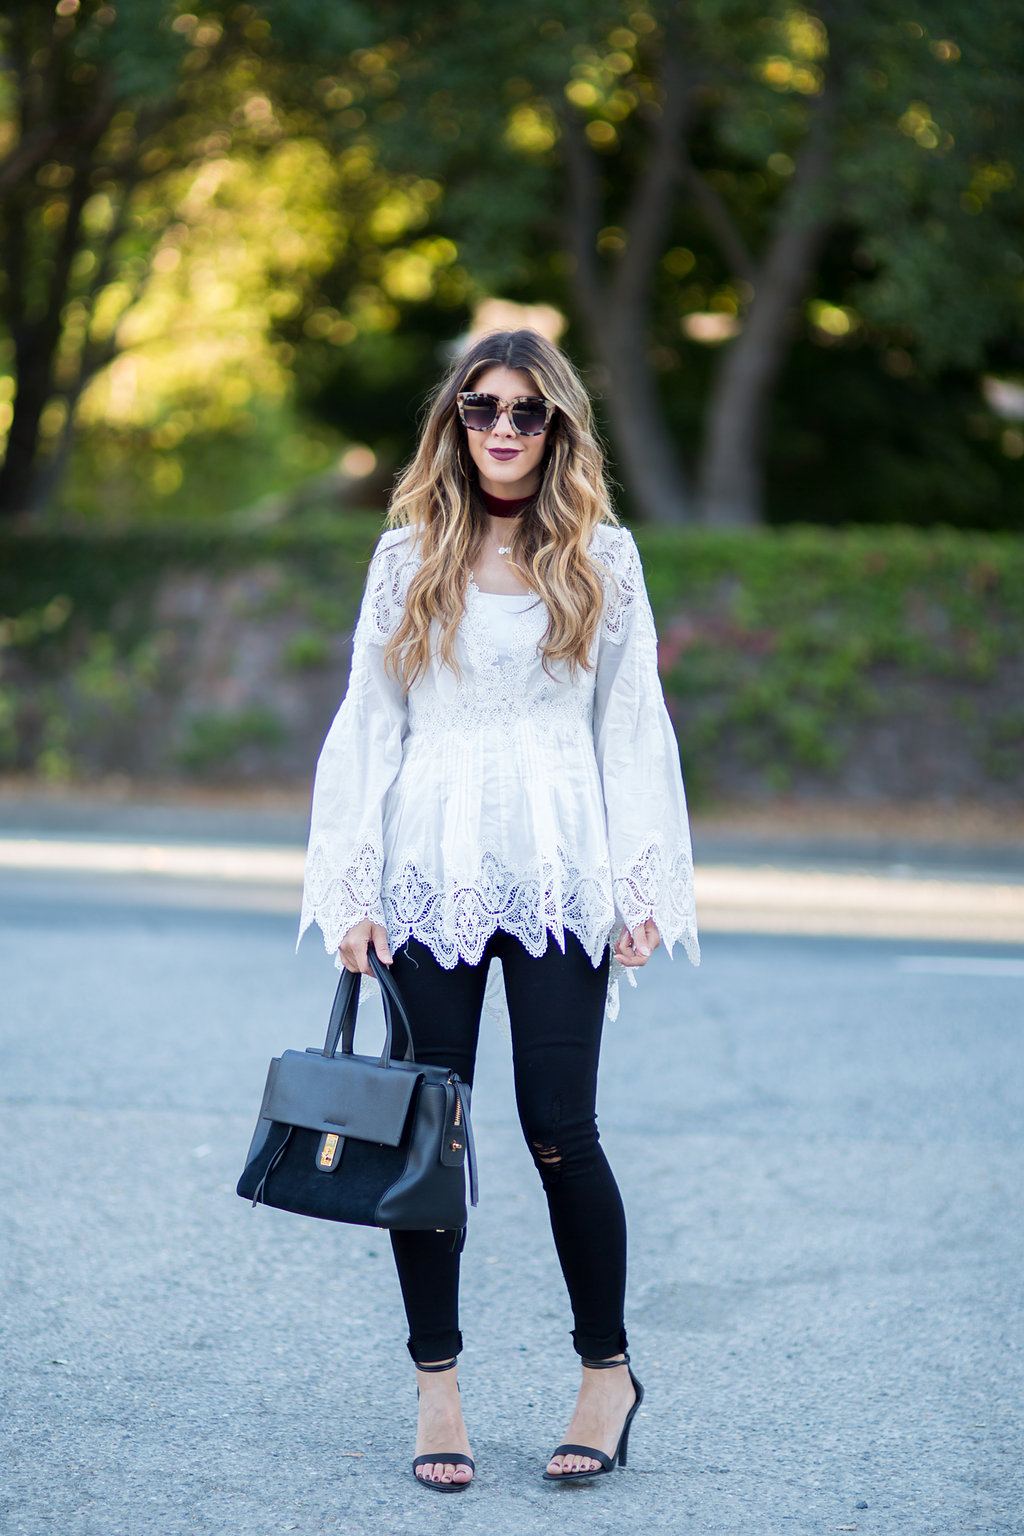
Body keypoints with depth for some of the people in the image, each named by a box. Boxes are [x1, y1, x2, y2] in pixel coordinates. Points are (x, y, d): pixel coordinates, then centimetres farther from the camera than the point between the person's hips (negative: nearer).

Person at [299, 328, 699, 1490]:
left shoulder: (602, 559, 7)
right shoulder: (408, 556, 8)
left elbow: (634, 728, 8)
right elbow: (366, 725, 7)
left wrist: (644, 889, 0)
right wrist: (354, 890, 0)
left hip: (558, 873, -1)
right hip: (431, 872, 1)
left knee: (558, 1126, -4)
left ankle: (608, 1370, 14)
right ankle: (436, 1386, 12)